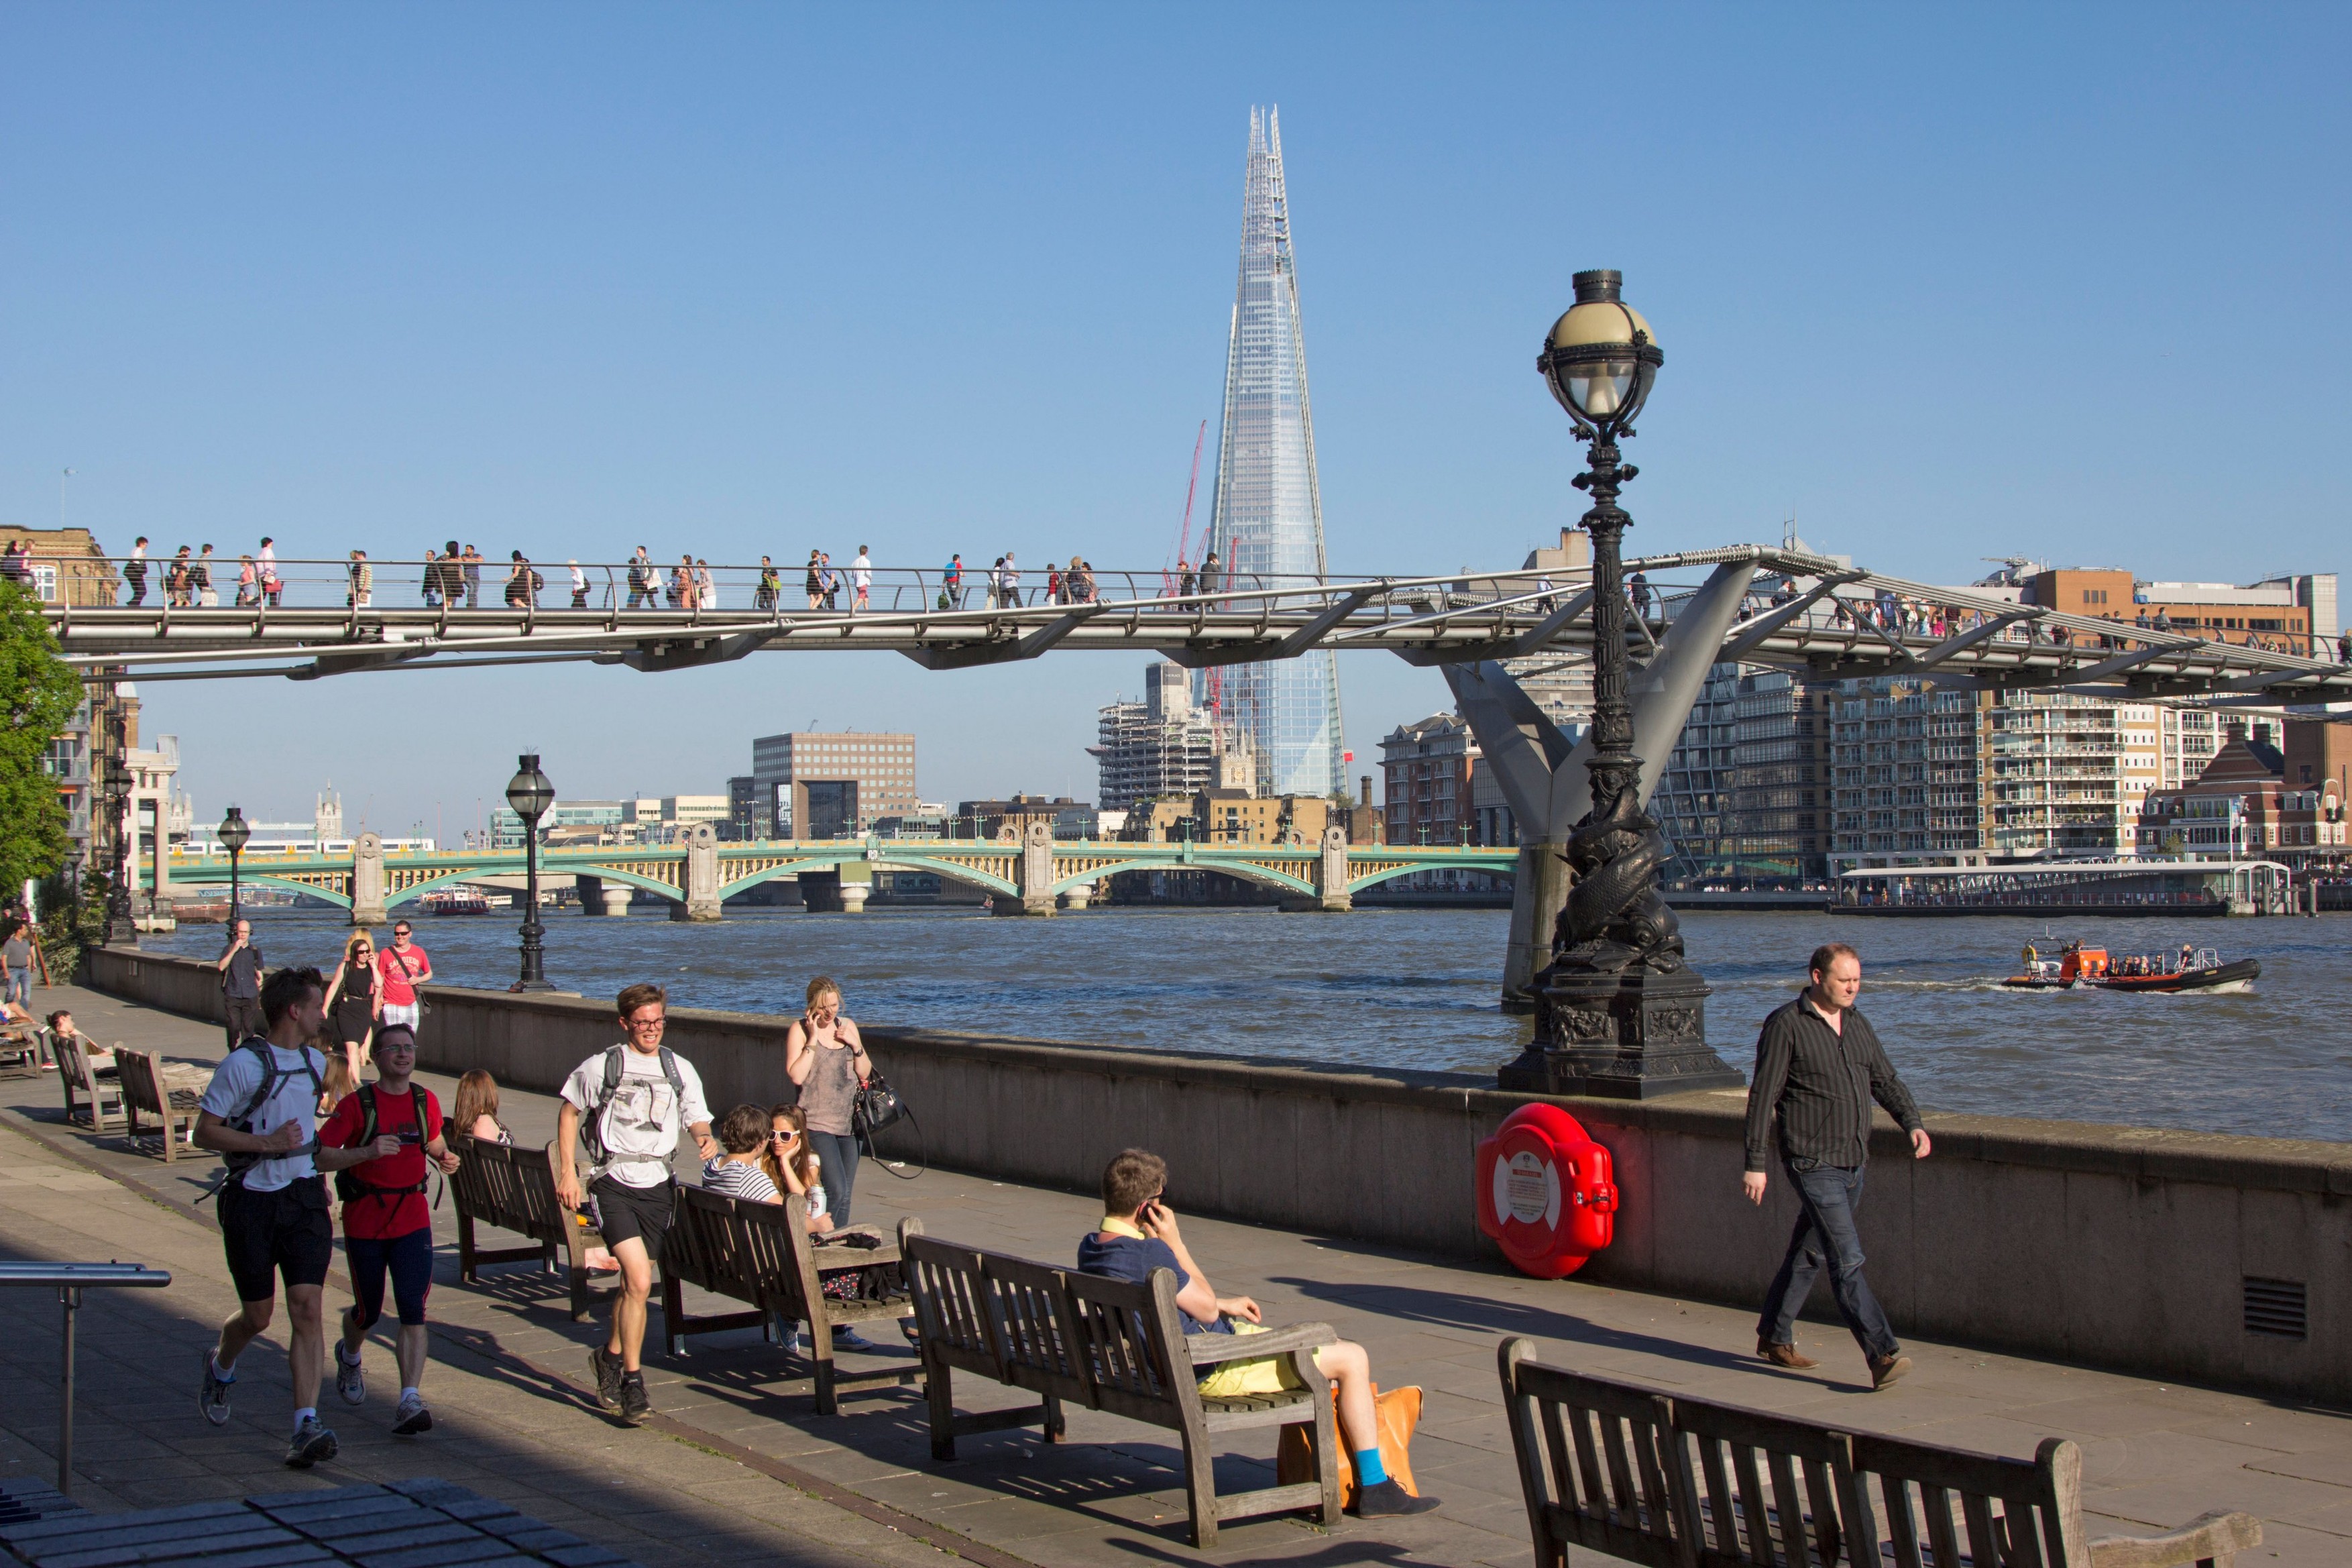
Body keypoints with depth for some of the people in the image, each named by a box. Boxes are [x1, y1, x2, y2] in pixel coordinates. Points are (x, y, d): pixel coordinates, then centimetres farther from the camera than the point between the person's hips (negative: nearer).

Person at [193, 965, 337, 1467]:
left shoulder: (315, 1062, 11)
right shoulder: (242, 1064, -11)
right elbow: (205, 1132, -12)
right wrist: (267, 1142, -21)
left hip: (304, 1197, 4)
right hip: (252, 1200, -4)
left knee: (308, 1309, -10)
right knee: (258, 1316, 7)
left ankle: (307, 1426, -14)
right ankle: (221, 1366, 42)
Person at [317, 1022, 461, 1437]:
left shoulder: (426, 1102, 4)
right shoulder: (357, 1104, -8)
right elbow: (321, 1156, -14)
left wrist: (445, 1157, 4)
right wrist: (367, 1152, -28)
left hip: (412, 1219, 2)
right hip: (364, 1219, -2)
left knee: (413, 1311, -12)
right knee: (369, 1310, 13)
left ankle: (410, 1402, -17)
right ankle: (349, 1356, 48)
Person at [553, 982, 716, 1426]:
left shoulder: (679, 1070, 9)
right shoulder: (601, 1067, 0)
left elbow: (697, 1119, 12)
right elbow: (570, 1112, 12)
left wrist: (706, 1139, -12)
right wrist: (568, 1171, 5)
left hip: (657, 1186, 4)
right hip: (614, 1185, -4)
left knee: (633, 1285, 13)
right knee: (640, 1282, -17)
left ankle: (611, 1356, 38)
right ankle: (632, 1381, -8)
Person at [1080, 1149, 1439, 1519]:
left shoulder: (1090, 1246, 0)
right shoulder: (1149, 1253, -29)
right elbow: (1207, 1309, -18)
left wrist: (1224, 1304, 15)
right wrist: (1174, 1242, -16)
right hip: (1212, 1368, -10)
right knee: (1353, 1358, -2)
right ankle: (1375, 1490, 5)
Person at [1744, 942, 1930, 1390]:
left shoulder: (1858, 1025, 13)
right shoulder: (1786, 1025, -8)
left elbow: (1885, 1081, 16)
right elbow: (1762, 1096, -9)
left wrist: (1913, 1123, -3)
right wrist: (1755, 1164, -12)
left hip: (1853, 1163, 7)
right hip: (1813, 1163, -7)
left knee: (1809, 1253, 16)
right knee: (1847, 1260, -14)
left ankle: (1774, 1338, 29)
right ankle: (1882, 1356, -19)